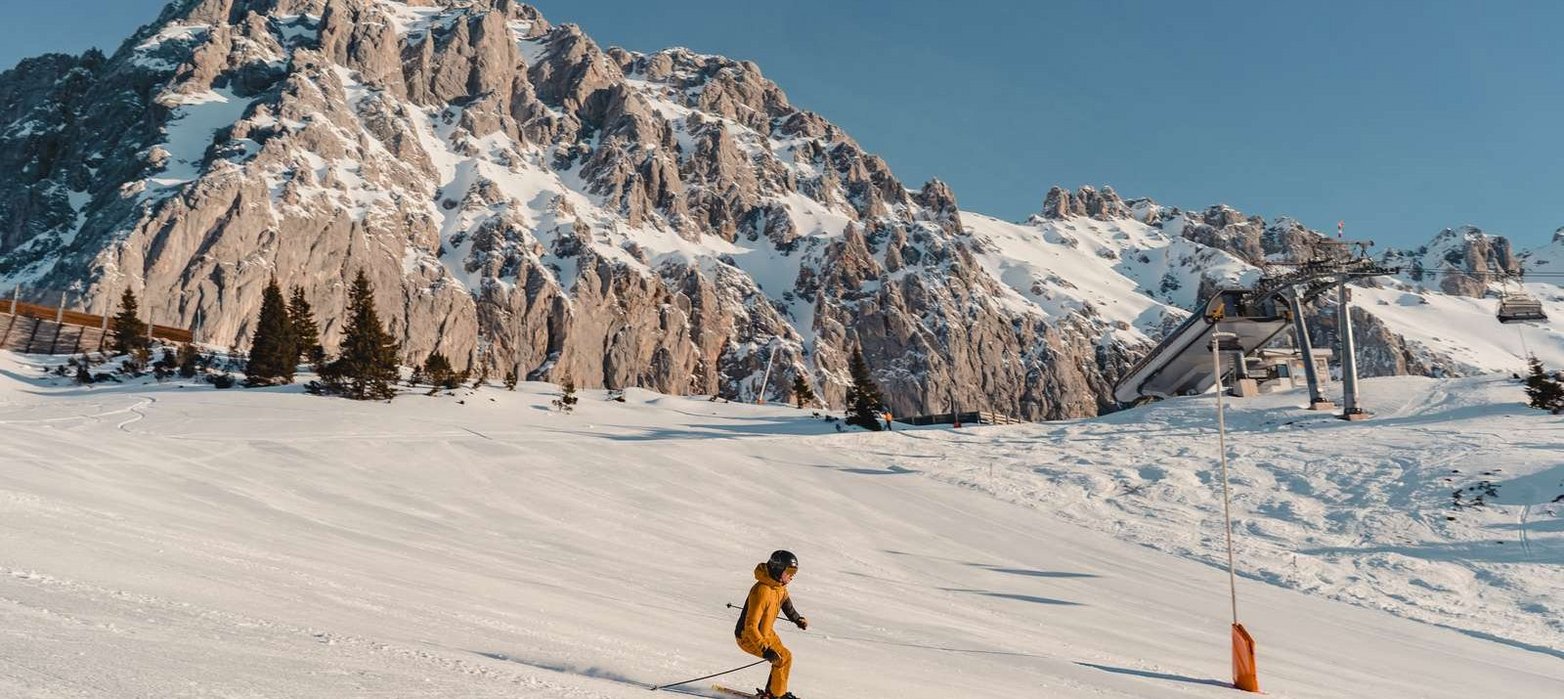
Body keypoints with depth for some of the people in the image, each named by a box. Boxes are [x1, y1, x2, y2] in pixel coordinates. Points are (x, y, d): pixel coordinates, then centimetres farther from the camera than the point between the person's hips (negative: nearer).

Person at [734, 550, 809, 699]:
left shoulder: (780, 585, -5)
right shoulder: (762, 592, -34)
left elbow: (784, 599, 22)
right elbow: (750, 627, -34)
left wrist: (797, 618, 19)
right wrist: (765, 649, -39)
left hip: (765, 631, 9)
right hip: (748, 638, -9)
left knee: (784, 657, 13)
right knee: (783, 658, -12)